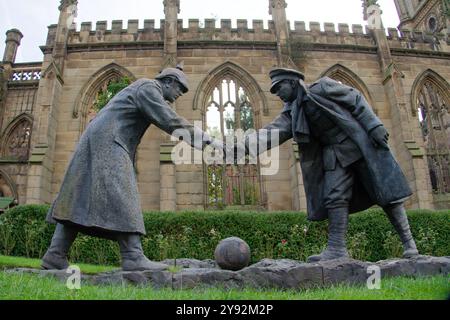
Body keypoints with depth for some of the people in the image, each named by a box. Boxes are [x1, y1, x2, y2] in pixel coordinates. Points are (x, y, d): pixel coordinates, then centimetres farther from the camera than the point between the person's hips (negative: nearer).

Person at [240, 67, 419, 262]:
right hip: (335, 153, 5)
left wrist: (374, 125, -15)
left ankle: (408, 242, 8)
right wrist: (242, 145, -23)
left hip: (361, 142, -4)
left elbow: (356, 99, -5)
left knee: (385, 192, -1)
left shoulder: (322, 87, -5)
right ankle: (337, 248, -7)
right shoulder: (292, 113, 5)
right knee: (334, 198, -8)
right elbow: (272, 132, -9)